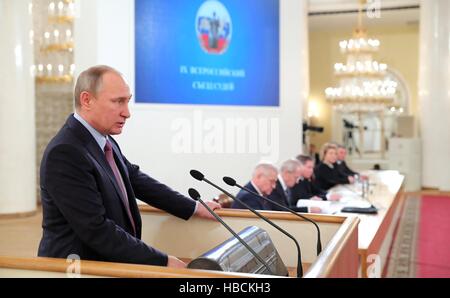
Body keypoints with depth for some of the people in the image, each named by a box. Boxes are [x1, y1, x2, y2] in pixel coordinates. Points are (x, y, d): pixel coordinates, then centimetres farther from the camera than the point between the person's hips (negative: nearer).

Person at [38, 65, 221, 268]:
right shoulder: (64, 153, -21)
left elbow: (135, 179, 15)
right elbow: (98, 230, -23)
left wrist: (195, 208, 14)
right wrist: (163, 262, -20)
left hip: (107, 262, 7)